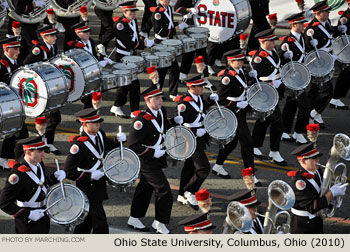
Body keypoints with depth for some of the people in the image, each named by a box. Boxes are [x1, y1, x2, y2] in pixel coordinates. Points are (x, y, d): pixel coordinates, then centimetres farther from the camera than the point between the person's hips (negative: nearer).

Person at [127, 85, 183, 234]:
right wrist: (152, 152, -27)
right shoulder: (142, 120, -27)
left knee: (145, 188, 19)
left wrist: (174, 121, 1)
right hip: (147, 161, -9)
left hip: (157, 158, 9)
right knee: (164, 191, -6)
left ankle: (134, 220, 32)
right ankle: (159, 223, 9)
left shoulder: (161, 111, -1)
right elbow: (132, 145, -25)